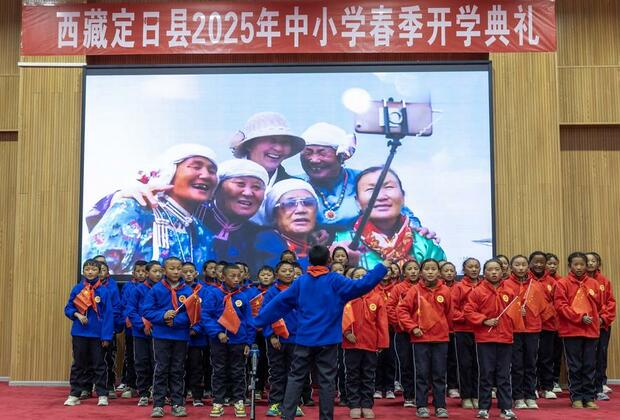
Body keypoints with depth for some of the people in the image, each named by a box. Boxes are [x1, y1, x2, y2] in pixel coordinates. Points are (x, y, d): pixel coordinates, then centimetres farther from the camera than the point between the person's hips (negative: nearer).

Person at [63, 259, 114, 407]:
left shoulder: (103, 291, -5)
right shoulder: (77, 289, 1)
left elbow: (108, 314, -5)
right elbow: (68, 308, 6)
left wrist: (106, 336, -9)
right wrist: (77, 315, -14)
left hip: (97, 334, -2)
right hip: (79, 333, 2)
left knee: (99, 364, 7)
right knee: (78, 364, 11)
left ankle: (102, 395, 14)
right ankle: (74, 395, 19)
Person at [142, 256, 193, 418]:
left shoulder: (187, 290, -3)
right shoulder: (156, 289, -3)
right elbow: (147, 311, -4)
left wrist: (176, 321, -17)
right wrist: (163, 315, -19)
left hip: (181, 336, 1)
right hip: (161, 335, -1)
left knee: (178, 371, 9)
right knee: (161, 370, 4)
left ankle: (178, 404, 16)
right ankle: (158, 405, 10)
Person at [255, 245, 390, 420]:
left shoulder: (300, 282, 3)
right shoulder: (335, 280, -5)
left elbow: (279, 302, 6)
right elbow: (361, 286, -14)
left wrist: (259, 321, 13)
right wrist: (383, 267, -8)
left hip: (304, 339, 2)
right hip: (328, 339, -2)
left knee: (295, 378, 9)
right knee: (326, 380, 5)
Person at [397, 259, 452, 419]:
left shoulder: (445, 291, 0)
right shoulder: (415, 290, -5)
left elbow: (449, 314, 11)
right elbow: (402, 310, -5)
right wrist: (412, 327, -11)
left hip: (441, 338, 2)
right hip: (420, 339, -1)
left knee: (439, 374, 7)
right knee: (422, 374, 5)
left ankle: (440, 406, 15)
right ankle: (422, 406, 13)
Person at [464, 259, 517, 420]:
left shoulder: (509, 293, 7)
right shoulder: (477, 292, -4)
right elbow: (468, 311, -6)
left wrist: (519, 313, 0)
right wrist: (484, 321, -14)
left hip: (505, 339, 3)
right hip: (485, 339, -3)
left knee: (504, 376, 8)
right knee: (486, 375, 4)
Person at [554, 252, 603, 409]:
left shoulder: (593, 284, 8)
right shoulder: (562, 283, -3)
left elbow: (599, 306, 17)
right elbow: (560, 305, -11)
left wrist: (597, 319, 7)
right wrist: (579, 317, -15)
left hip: (591, 331, 3)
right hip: (571, 330, -3)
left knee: (590, 366, 7)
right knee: (575, 366, 4)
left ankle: (589, 397, 15)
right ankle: (576, 397, 12)